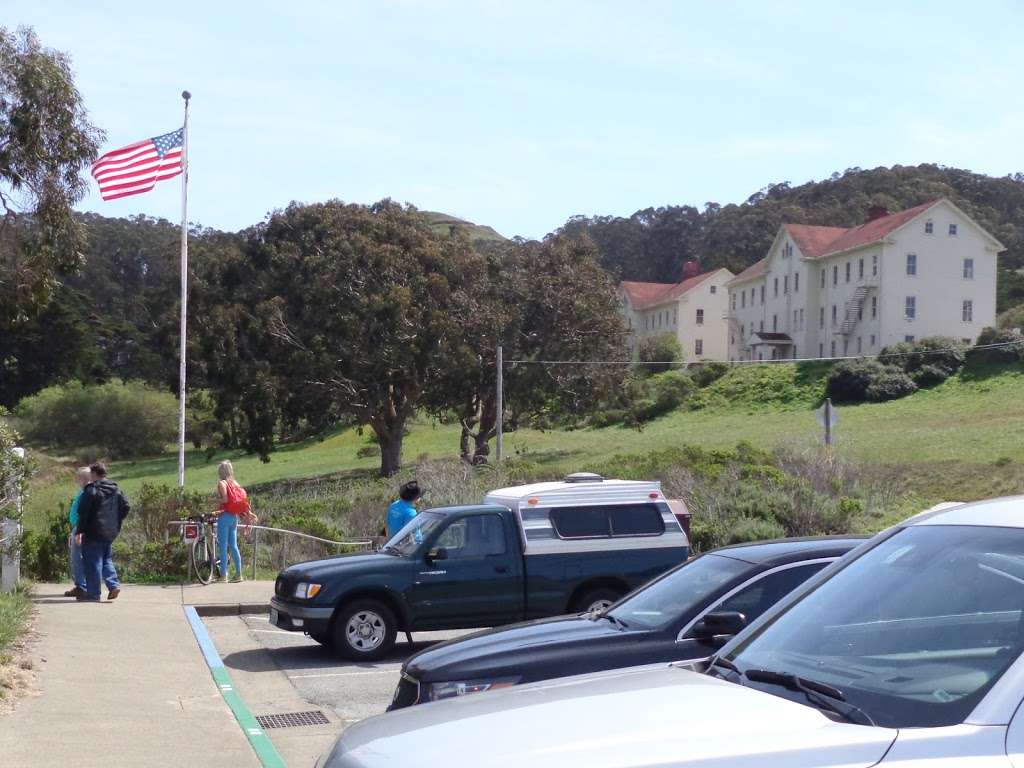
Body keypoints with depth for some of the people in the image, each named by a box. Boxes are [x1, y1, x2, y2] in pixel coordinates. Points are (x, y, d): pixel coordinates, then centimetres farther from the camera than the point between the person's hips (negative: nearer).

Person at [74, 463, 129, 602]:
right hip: (110, 533, 7)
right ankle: (114, 584, 1)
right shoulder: (116, 490, 9)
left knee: (92, 563, -1)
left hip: (93, 533, -7)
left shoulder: (91, 490, -12)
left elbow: (83, 513, -13)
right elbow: (126, 507, 10)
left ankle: (93, 593, -1)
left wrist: (79, 531, -9)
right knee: (107, 559, 18)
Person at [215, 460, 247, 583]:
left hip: (225, 516, -7)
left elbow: (225, 499, -22)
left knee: (223, 546, -3)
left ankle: (223, 575, -3)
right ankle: (238, 574, 10)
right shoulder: (235, 483, 11)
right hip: (234, 517, 7)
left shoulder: (222, 483, -10)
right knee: (233, 545, 11)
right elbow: (243, 500, 6)